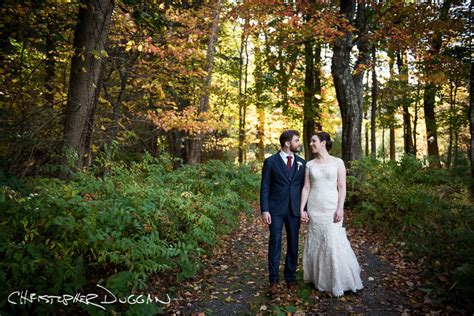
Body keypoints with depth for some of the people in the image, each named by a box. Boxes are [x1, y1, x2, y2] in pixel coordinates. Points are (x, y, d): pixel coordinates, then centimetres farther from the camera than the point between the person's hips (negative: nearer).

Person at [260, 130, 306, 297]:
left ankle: (290, 279, 25)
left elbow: (304, 187, 9)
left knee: (293, 245, 10)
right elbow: (265, 188, -3)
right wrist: (265, 210, -10)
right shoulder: (271, 161, -2)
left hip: (295, 210, 3)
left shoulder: (302, 162, 7)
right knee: (275, 244, -3)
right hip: (276, 210, -3)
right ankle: (273, 281, 8)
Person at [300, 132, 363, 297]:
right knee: (316, 243, 8)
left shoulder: (337, 162, 0)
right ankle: (319, 279, 23)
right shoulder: (310, 164, 7)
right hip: (314, 209, 3)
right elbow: (306, 188, 5)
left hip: (331, 208, -3)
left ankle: (338, 281, 15)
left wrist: (340, 208, -11)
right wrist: (302, 209, -2)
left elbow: (342, 187, -3)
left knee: (334, 243, -4)